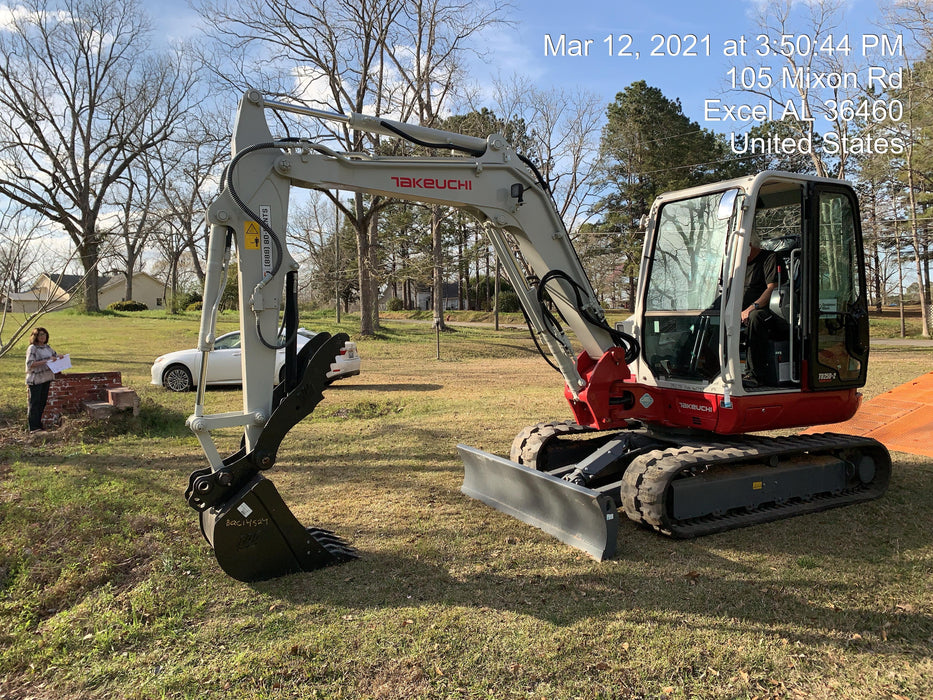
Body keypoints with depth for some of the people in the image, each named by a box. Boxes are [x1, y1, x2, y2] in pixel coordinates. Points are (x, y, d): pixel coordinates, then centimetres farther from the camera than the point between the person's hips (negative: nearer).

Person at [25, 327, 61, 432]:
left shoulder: (47, 347, 11)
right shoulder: (32, 348, -10)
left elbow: (55, 355, 28)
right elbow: (30, 364, -18)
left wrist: (58, 356, 4)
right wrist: (46, 361, -23)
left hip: (46, 379, 7)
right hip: (35, 379, -7)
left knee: (43, 402, 11)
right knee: (35, 403, -4)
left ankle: (39, 424, 19)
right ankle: (33, 427, -1)